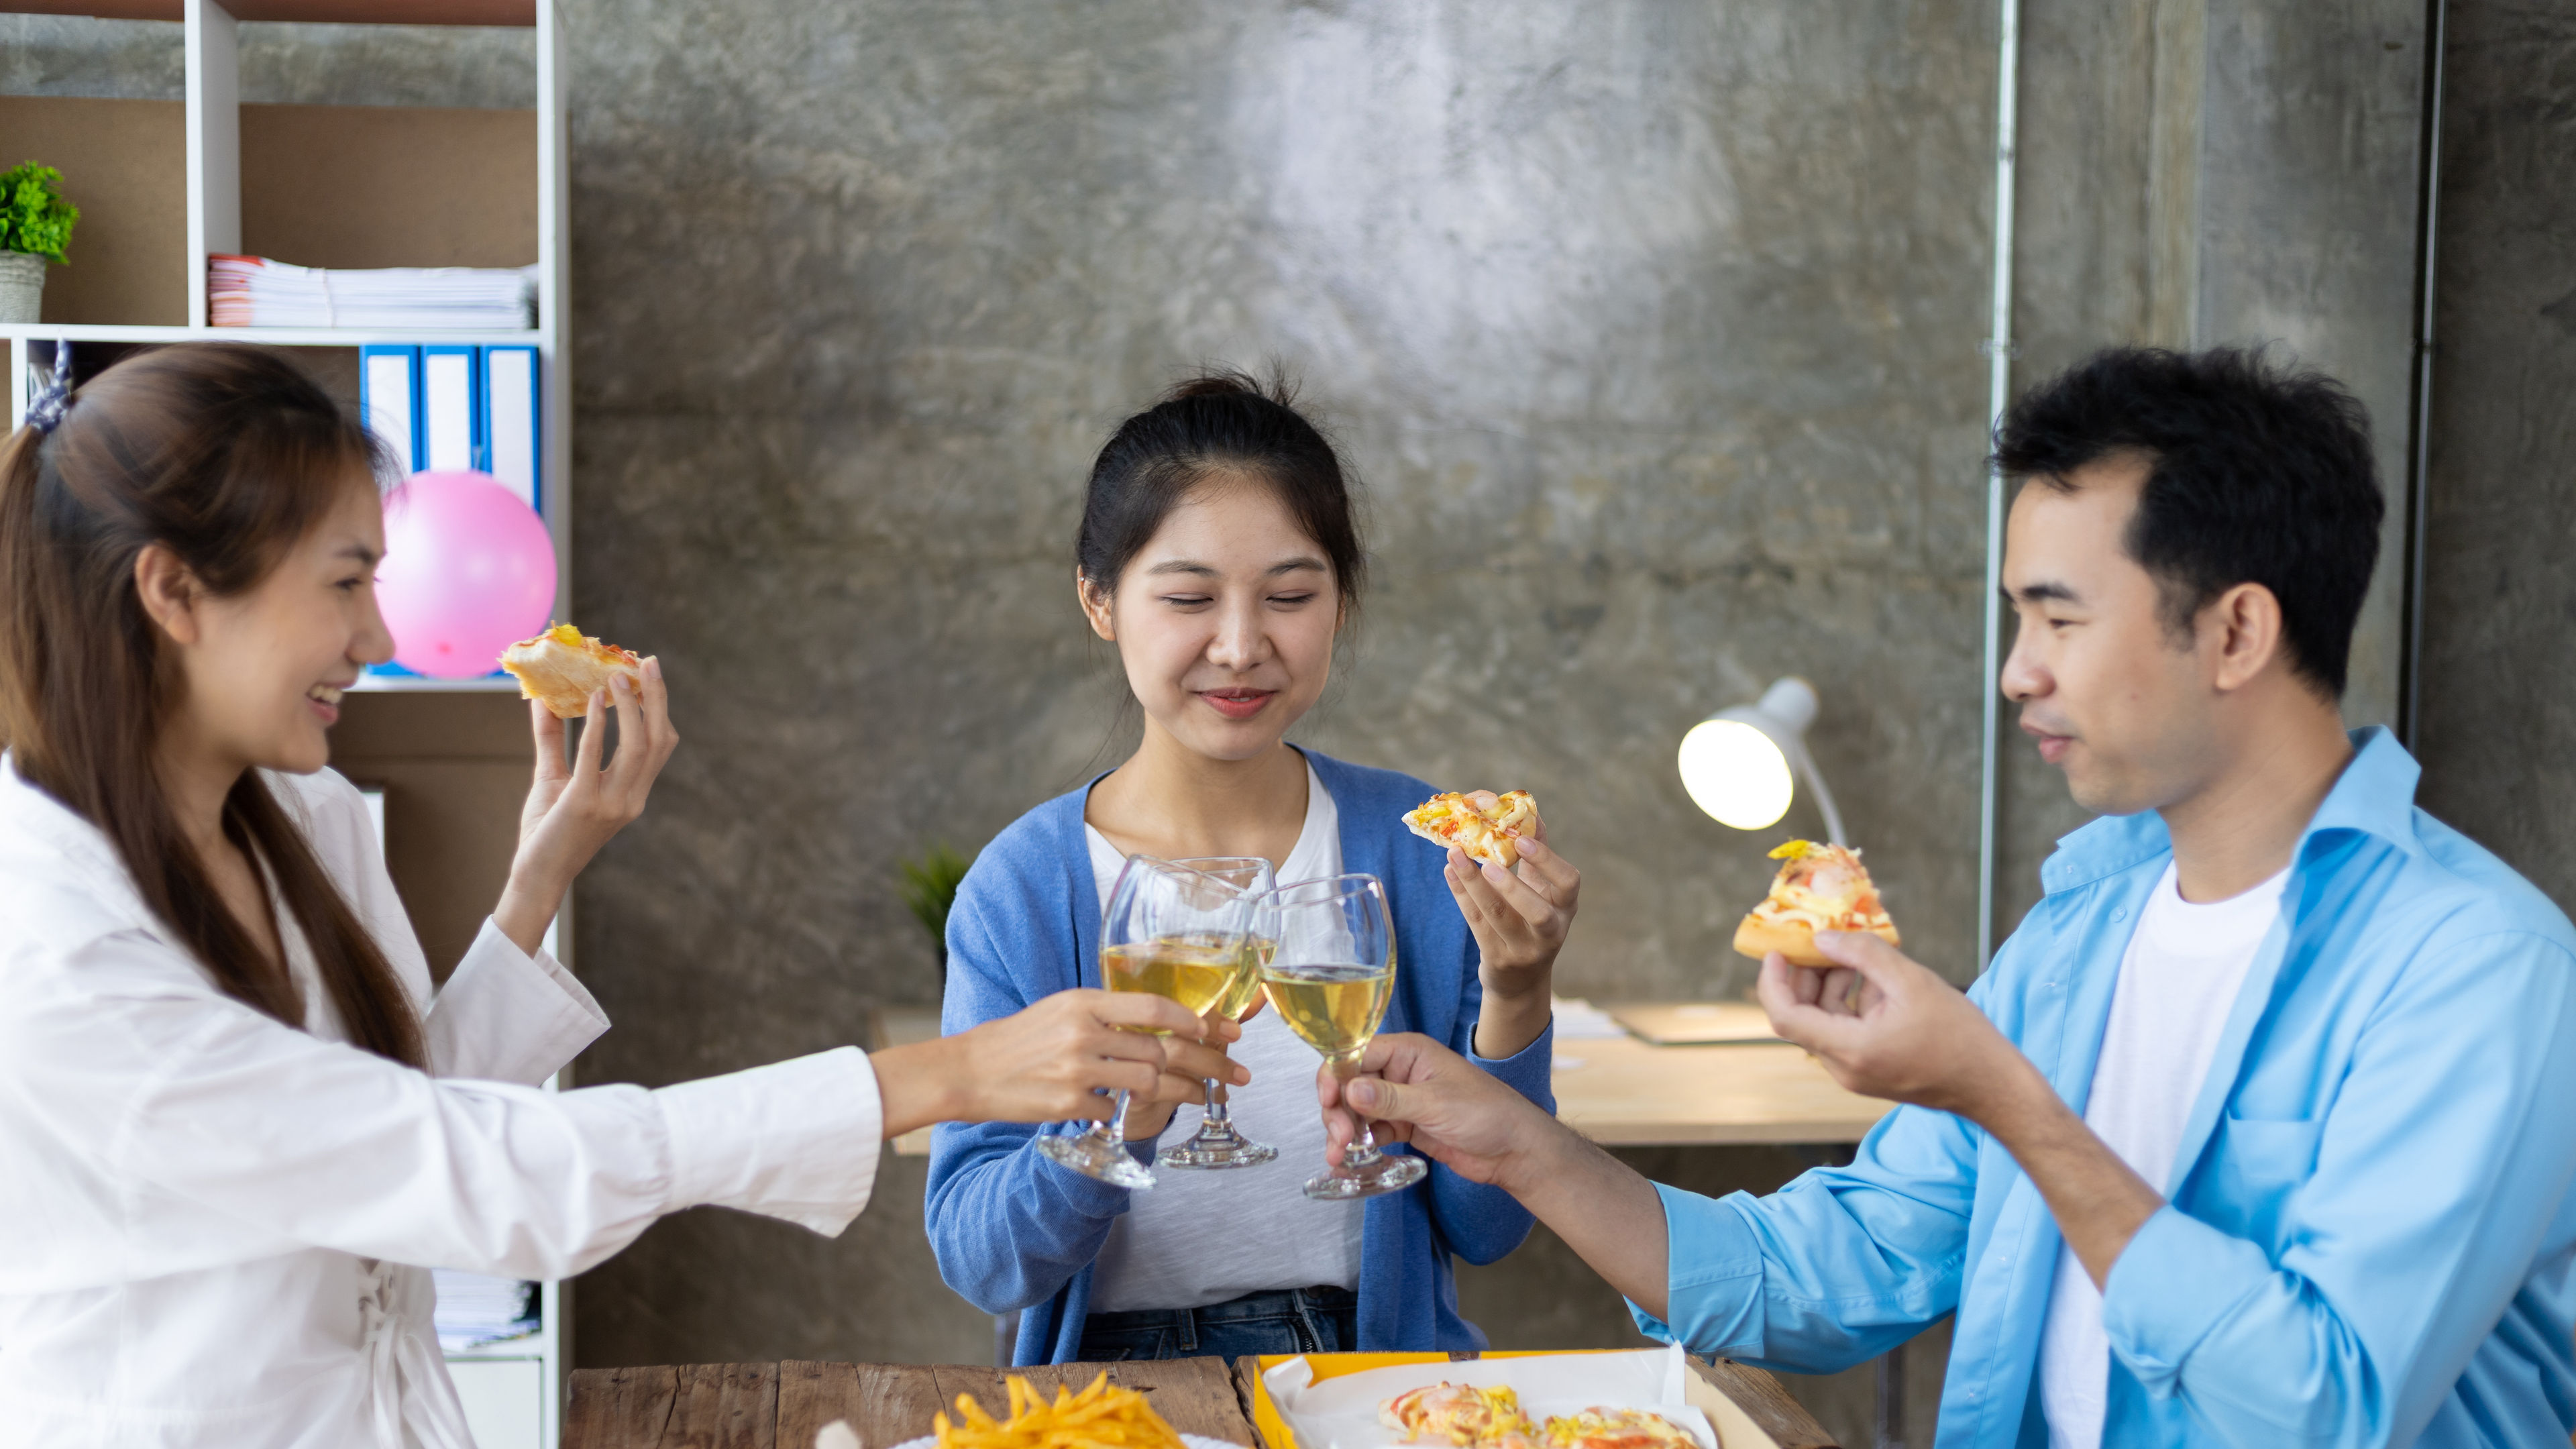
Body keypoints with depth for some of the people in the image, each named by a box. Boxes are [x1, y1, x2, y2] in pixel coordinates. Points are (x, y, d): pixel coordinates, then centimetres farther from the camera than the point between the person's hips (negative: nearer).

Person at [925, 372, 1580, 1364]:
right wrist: (1109, 1124, -25)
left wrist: (1515, 998, -15)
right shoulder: (1024, 885, -5)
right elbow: (976, 1262, -8)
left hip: (1378, 1374, 0)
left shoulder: (1411, 848, -1)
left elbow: (1483, 1228, 0)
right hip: (1117, 1392, 0)